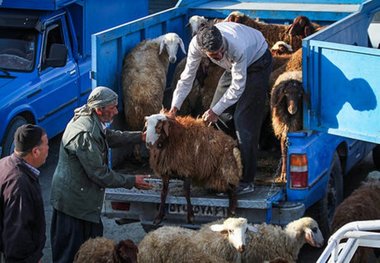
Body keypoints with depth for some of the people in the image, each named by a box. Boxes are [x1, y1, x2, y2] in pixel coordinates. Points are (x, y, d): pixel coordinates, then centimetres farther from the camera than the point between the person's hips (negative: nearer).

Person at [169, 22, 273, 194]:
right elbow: (187, 77, -13)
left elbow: (238, 86, -30)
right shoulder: (196, 45, -27)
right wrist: (175, 107, -18)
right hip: (234, 65, 6)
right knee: (221, 116, 6)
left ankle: (246, 181, -9)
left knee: (244, 122, -12)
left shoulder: (238, 47, -43)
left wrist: (216, 110, -23)